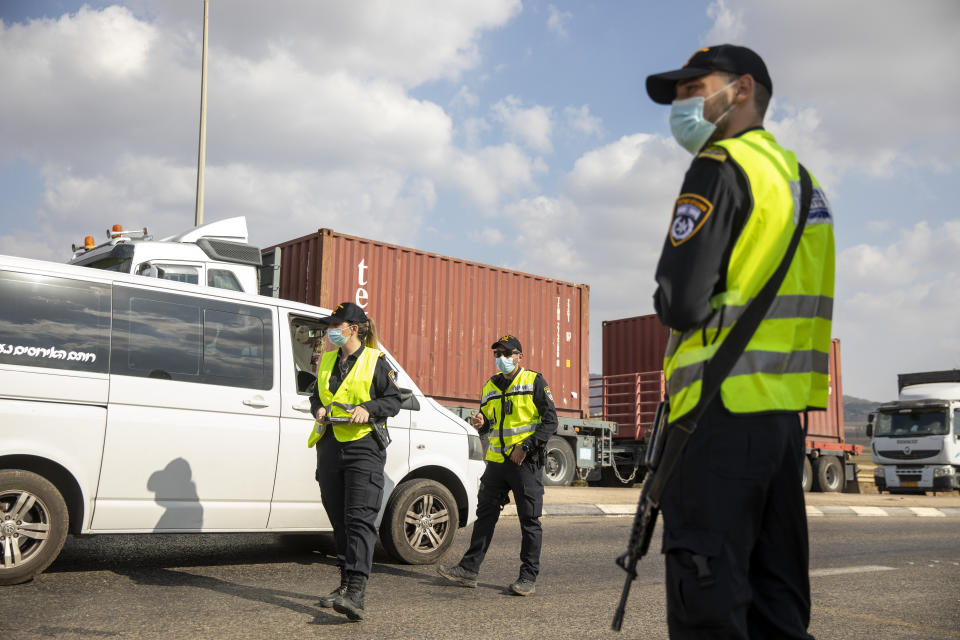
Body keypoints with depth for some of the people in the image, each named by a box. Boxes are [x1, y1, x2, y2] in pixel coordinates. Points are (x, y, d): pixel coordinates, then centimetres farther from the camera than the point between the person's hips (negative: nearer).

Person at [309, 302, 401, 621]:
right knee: (339, 519, 12)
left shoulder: (376, 362, -1)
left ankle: (356, 593, -20)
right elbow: (316, 394, 24)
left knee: (360, 518, -14)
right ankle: (346, 584, 23)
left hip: (364, 447, -6)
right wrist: (319, 409, 3)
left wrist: (368, 409, -16)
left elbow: (393, 401, 1)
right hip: (330, 446, 6)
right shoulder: (327, 361, 16)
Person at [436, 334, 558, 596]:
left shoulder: (534, 382, -1)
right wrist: (480, 423, 0)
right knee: (485, 514, 8)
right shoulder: (489, 387, 16)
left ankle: (529, 577, 7)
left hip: (526, 462, -5)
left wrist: (526, 447, -14)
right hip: (496, 461, 6)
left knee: (529, 520, 0)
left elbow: (550, 420, -6)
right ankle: (469, 569, 14)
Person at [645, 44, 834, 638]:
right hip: (786, 412, 9)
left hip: (723, 412, -9)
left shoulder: (721, 168, -7)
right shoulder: (799, 176, 20)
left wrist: (672, 302, 5)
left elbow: (680, 303, -15)